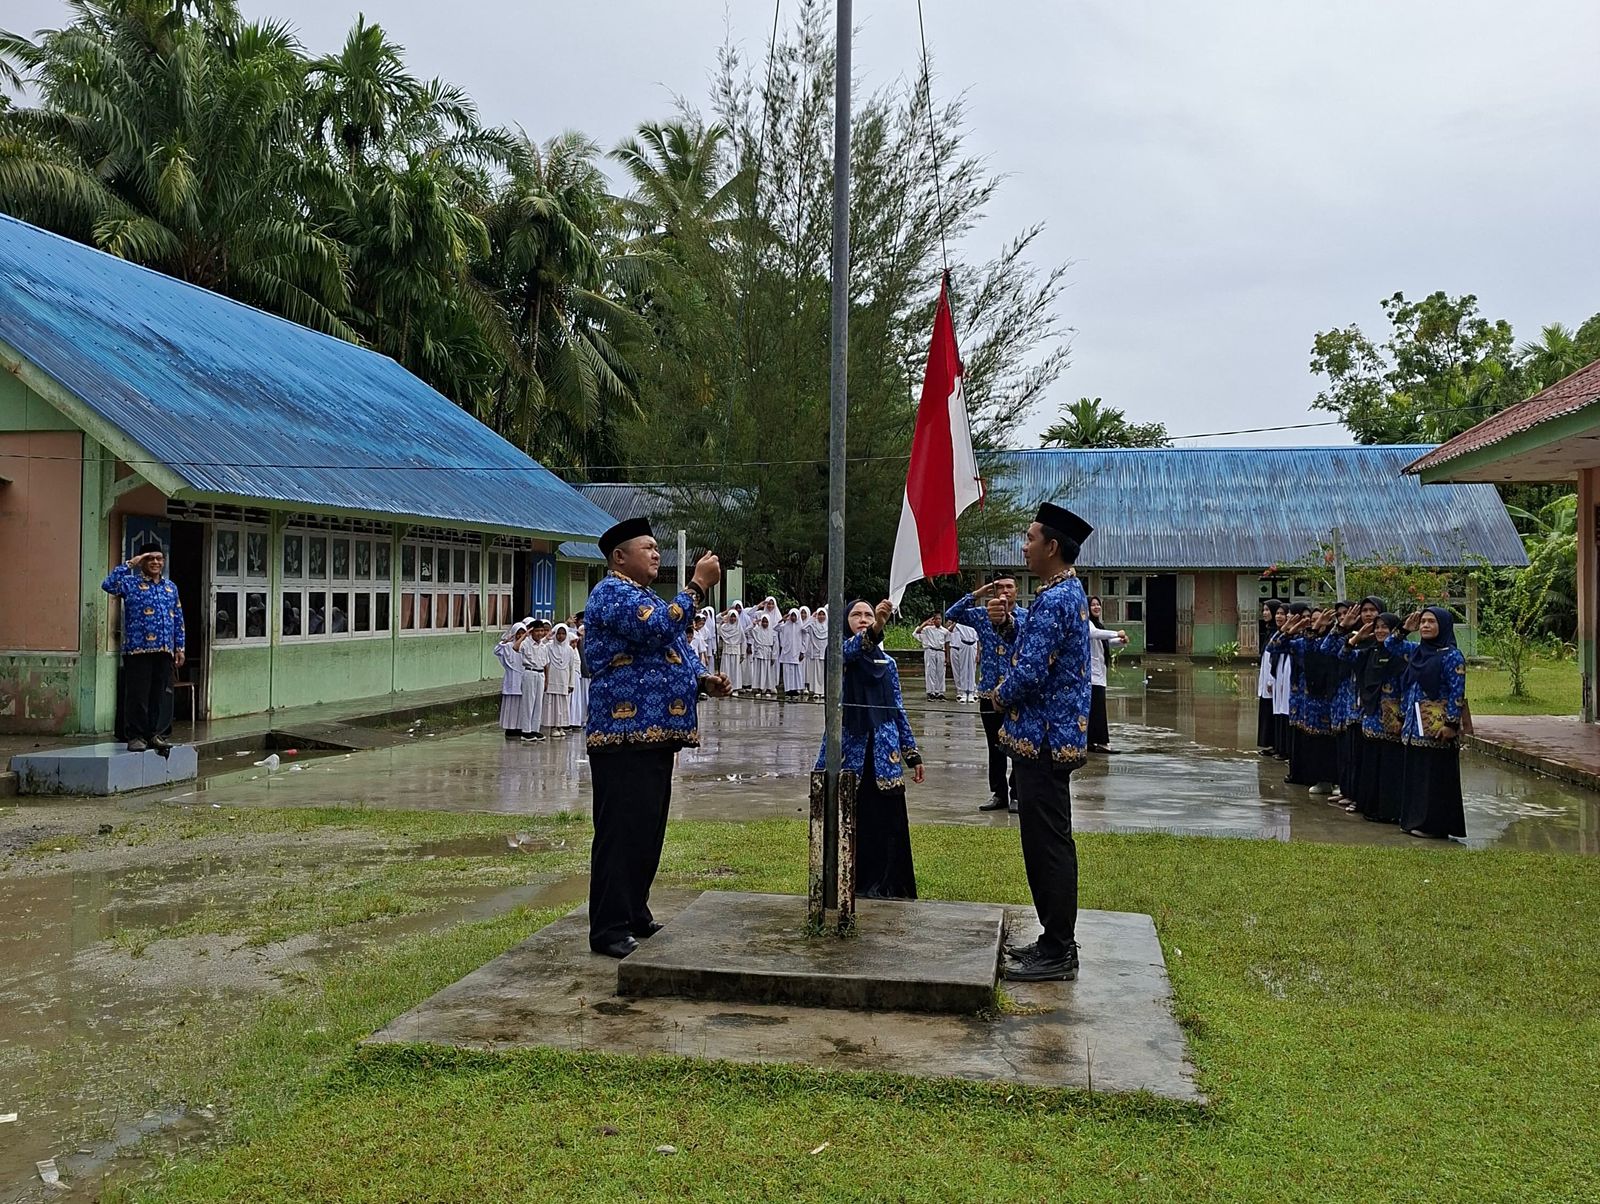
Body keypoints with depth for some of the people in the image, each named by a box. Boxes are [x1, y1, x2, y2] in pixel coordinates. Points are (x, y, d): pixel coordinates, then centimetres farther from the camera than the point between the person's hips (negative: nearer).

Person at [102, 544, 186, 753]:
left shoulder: (171, 588, 16)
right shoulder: (130, 583, 2)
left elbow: (178, 620, 16)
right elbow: (108, 585, -19)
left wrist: (180, 647, 11)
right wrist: (129, 564, -13)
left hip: (164, 650, 5)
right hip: (138, 650, -5)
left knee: (160, 695, 8)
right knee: (138, 695, -2)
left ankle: (154, 733, 18)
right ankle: (136, 735, 6)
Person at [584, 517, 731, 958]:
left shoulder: (645, 596, 24)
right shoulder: (613, 592, -8)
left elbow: (673, 653, 28)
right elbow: (658, 629, -24)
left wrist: (705, 681, 9)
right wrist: (698, 585, -18)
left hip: (655, 733, 10)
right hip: (626, 734, -10)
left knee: (648, 831, 14)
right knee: (622, 831, -8)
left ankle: (636, 916, 23)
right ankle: (610, 930, -3)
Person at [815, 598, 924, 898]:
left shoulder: (887, 662, 14)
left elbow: (898, 710, 15)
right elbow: (850, 649, -24)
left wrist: (912, 753, 9)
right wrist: (875, 630, -43)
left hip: (883, 754, 3)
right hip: (848, 749, -3)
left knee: (887, 823, 1)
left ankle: (884, 888, 10)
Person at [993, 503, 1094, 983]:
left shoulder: (1054, 600, -19)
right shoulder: (1067, 592, 14)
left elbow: (1030, 672, -24)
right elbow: (1035, 648, 19)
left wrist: (999, 695, -4)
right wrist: (1006, 623, 1)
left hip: (1044, 739, -11)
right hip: (1051, 735, 11)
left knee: (1049, 845, -3)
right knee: (1047, 843, 16)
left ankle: (1058, 954, 5)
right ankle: (1056, 941, 25)